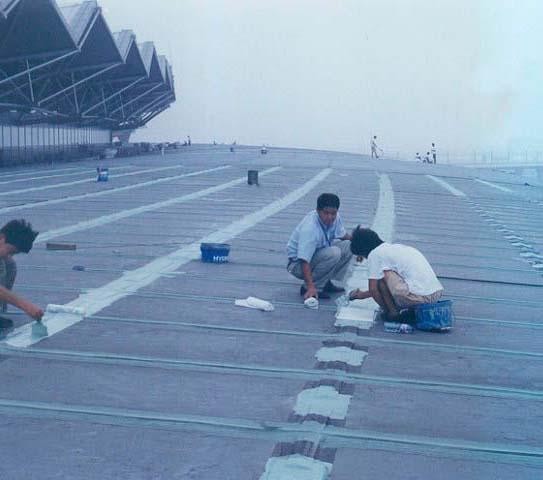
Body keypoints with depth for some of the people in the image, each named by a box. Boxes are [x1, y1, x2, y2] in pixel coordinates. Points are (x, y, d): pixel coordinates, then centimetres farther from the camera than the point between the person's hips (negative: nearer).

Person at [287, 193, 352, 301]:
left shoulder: (335, 218, -9)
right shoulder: (309, 228, -33)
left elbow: (343, 235, 13)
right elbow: (304, 261, -36)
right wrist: (311, 287, -42)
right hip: (298, 264, -9)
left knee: (347, 246, -4)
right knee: (333, 253, -29)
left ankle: (326, 282, 4)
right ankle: (307, 288, -17)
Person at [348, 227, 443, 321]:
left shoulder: (374, 254, 1)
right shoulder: (396, 247, 26)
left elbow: (373, 290, -1)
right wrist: (361, 294, 44)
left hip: (418, 296, -8)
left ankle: (392, 312, 6)